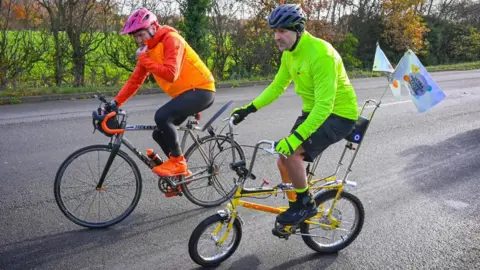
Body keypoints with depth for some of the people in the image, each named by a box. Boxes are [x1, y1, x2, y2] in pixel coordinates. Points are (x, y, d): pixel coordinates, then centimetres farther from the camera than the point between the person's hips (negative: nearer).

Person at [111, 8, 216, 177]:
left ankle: (178, 162, -11)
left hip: (201, 90, -9)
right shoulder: (147, 50, 10)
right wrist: (116, 102, 0)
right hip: (185, 93, 9)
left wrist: (145, 60, -20)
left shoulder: (170, 39, -15)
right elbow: (135, 80, 8)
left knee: (162, 116, -27)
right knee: (159, 134, 8)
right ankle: (180, 170, 21)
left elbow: (171, 74, -28)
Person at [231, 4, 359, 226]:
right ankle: (296, 208, 26)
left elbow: (325, 104, -33)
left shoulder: (320, 53, -28)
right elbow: (277, 86, 11)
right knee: (283, 162, 5)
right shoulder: (289, 53, 0)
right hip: (313, 111, 9)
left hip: (339, 115, -8)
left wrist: (296, 137, -39)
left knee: (291, 153, -25)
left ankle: (307, 204, -2)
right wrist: (249, 108, 1)